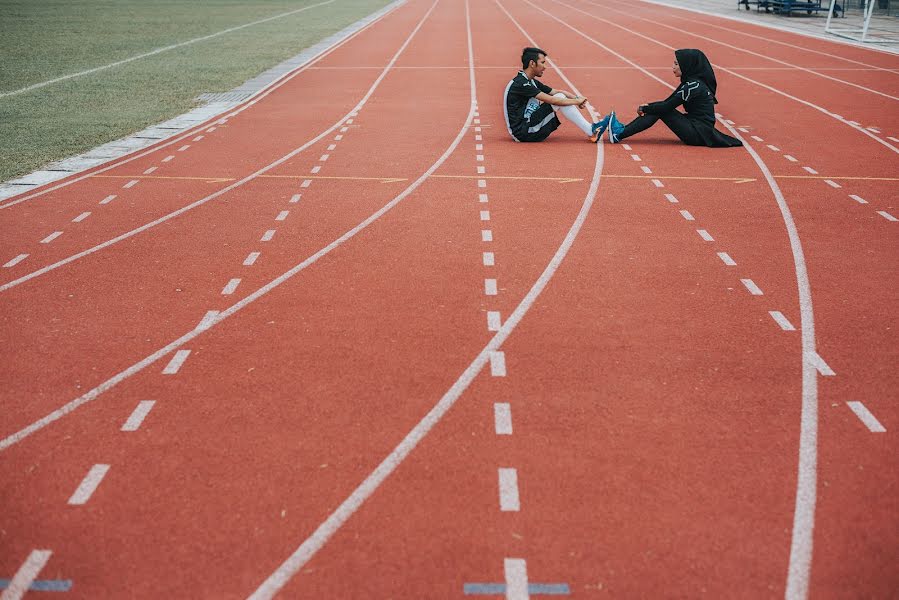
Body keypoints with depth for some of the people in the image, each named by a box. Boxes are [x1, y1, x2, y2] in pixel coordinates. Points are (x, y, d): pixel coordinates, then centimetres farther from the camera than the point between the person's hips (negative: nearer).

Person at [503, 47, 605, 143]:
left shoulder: (532, 82, 15)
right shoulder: (520, 84, -16)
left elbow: (558, 92, 14)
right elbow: (551, 100, -20)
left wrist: (577, 99, -3)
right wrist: (576, 101, -10)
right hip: (523, 133, -9)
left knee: (560, 97, 3)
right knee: (559, 99, -14)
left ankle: (590, 128, -6)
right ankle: (592, 132, -11)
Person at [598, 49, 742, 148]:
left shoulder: (693, 85, -18)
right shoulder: (692, 82, 12)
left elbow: (667, 106, -17)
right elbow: (668, 102, 17)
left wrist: (644, 109, -5)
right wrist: (648, 106, 3)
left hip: (699, 134, -9)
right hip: (698, 128, 9)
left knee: (661, 110, -14)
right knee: (657, 108, 1)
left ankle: (619, 135, -16)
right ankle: (621, 130, -5)